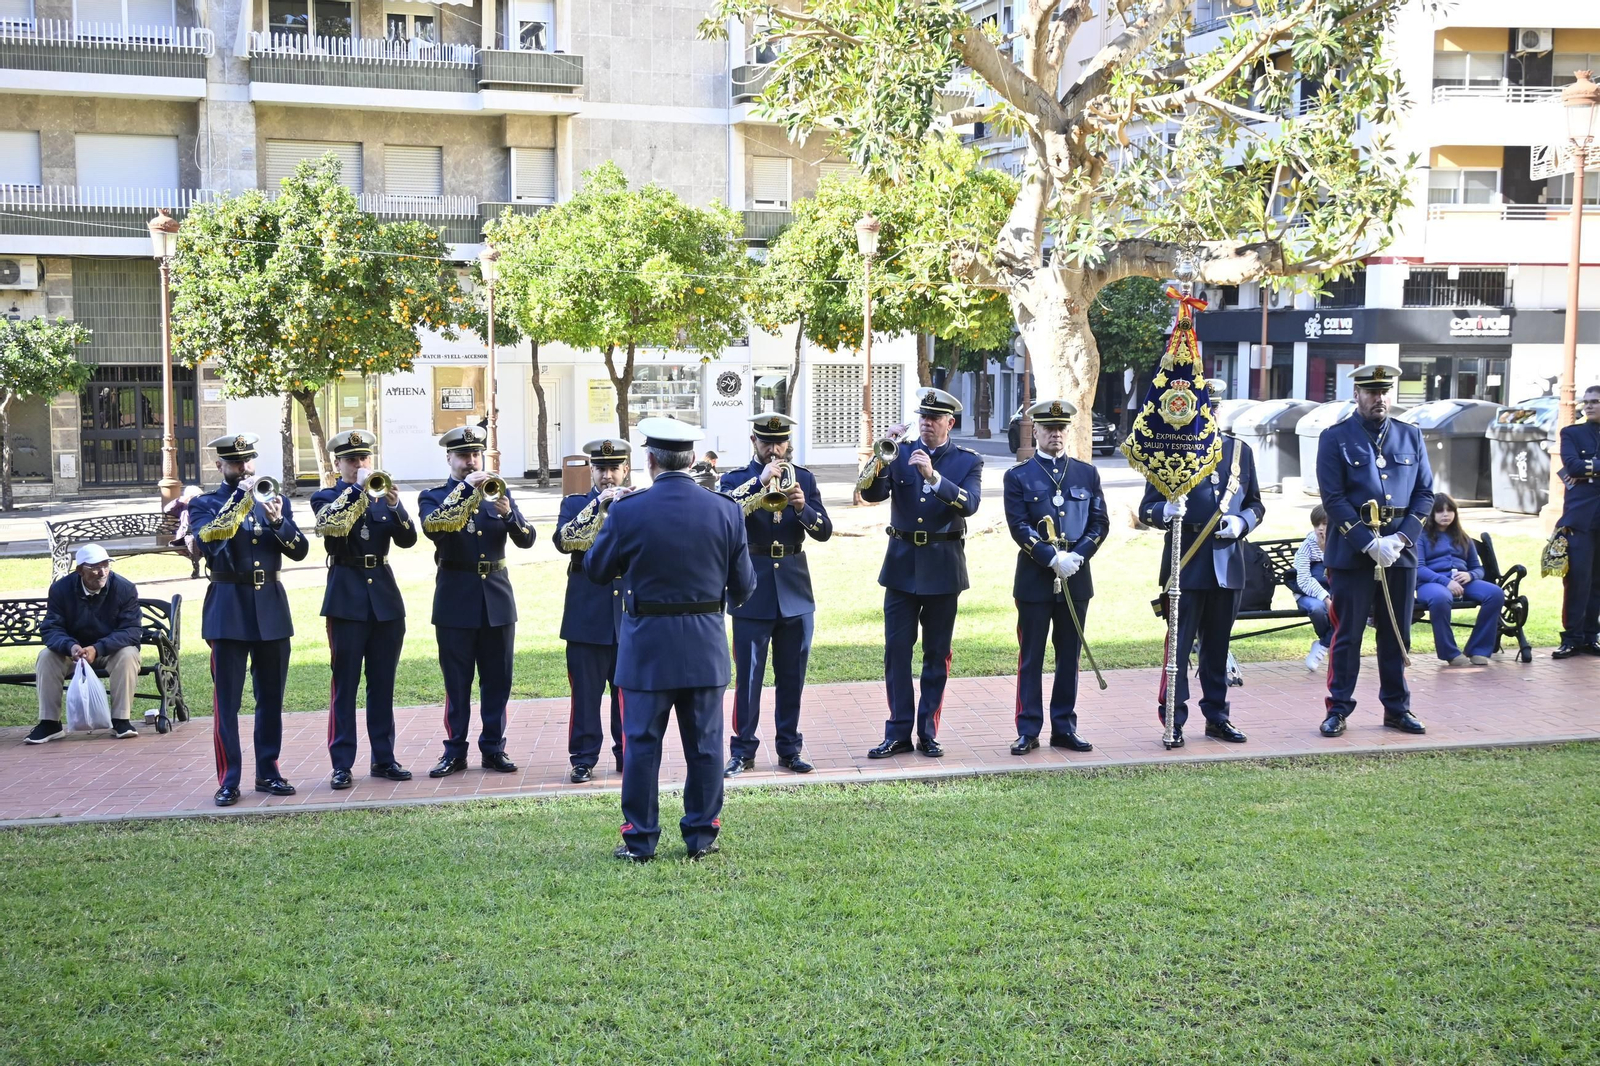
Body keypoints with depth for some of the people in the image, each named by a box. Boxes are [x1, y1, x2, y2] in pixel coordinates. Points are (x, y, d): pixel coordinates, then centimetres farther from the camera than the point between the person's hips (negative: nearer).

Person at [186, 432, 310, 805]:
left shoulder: (276, 500, 11)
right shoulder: (204, 504, 3)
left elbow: (300, 550, 3)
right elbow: (207, 540, -17)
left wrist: (278, 521, -15)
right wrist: (240, 498, -18)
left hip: (271, 607, 3)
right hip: (228, 609, -3)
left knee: (271, 697, 8)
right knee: (227, 699, -3)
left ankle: (268, 771, 18)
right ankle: (228, 780, 1)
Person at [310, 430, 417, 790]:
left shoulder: (382, 498, 11)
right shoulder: (325, 498, 3)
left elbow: (408, 539, -2)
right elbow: (332, 525, -20)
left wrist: (395, 505, -17)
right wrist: (358, 488, -19)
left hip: (385, 598, 3)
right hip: (347, 598, -3)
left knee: (383, 683, 8)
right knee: (345, 683, -2)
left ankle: (384, 758, 15)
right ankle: (342, 764, 2)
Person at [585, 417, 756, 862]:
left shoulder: (626, 511, -12)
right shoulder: (726, 510, -5)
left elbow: (596, 570, 2)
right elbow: (743, 584, 1)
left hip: (646, 645, -2)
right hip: (706, 645, 2)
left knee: (641, 743, 7)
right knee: (705, 743, 11)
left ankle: (639, 839, 12)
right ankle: (702, 835, 18)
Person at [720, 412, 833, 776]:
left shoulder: (804, 479, 9)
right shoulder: (735, 481, 1)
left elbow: (824, 531, 0)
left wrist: (802, 506, -19)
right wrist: (760, 481, -25)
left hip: (795, 592, 3)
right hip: (753, 592, -3)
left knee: (792, 677, 8)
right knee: (748, 676, 0)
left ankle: (789, 749, 17)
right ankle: (743, 750, 9)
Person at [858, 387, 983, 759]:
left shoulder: (968, 461, 1)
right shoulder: (900, 453, 5)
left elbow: (970, 504, -17)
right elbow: (871, 494, -7)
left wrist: (933, 476, -29)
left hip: (943, 565, -1)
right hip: (902, 564, 1)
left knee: (937, 652, 5)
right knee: (896, 649, -1)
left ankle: (929, 732, 14)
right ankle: (898, 732, 6)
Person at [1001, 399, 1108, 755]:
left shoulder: (1087, 473, 10)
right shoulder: (1018, 476, 1)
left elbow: (1100, 522, 4)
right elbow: (1019, 526, -8)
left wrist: (1077, 556, -11)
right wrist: (1053, 558, -18)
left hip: (1076, 578, 3)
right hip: (1034, 578, -3)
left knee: (1070, 657, 8)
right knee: (1030, 658, 1)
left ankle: (1064, 728, 16)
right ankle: (1028, 731, 7)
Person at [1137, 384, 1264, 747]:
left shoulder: (1240, 451, 12)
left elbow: (1256, 504, 15)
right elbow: (1146, 509, -3)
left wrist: (1242, 522, -7)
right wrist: (1166, 511, -25)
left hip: (1228, 565, 4)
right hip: (1186, 565, -4)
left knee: (1218, 645, 12)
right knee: (1180, 644, -2)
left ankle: (1217, 717, 22)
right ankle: (1173, 722, 4)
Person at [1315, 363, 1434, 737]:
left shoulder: (1411, 436, 10)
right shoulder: (1335, 438, -2)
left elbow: (1425, 493, 8)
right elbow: (1334, 499, -8)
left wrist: (1401, 539, -6)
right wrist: (1370, 544, -15)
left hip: (1401, 552, 4)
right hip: (1351, 552, -4)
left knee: (1397, 634, 10)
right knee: (1347, 635, 1)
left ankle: (1397, 708, 21)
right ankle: (1338, 709, 10)